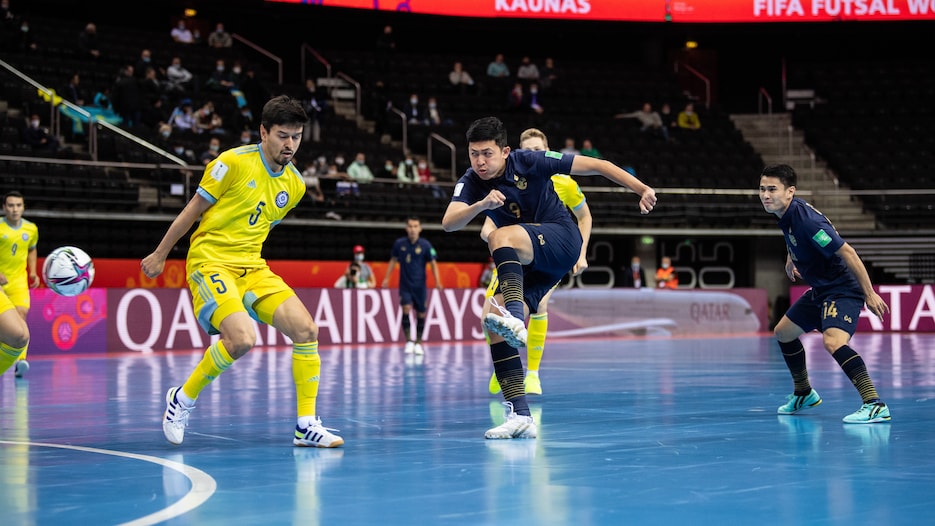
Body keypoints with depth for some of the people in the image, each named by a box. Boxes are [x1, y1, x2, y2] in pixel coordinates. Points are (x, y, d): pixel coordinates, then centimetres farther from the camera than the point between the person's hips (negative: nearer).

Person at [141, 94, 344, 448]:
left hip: (252, 267, 6)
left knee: (306, 329, -10)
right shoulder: (234, 162, -10)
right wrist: (160, 254, 6)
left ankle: (307, 425, -1)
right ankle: (183, 399, -3)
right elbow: (193, 209, -1)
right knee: (242, 339, -27)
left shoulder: (295, 185, 7)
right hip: (210, 261, -6)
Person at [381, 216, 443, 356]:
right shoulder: (399, 243, -2)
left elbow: (433, 263, -7)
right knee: (406, 309, -18)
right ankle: (409, 341, -12)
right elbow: (393, 260, 11)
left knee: (421, 314, 5)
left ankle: (418, 343, 20)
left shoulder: (425, 245, -8)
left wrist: (437, 281, -18)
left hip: (420, 286, 0)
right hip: (405, 286, 0)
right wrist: (386, 278, 9)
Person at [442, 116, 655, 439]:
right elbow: (449, 223, -23)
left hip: (561, 241, -5)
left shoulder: (529, 161, -13)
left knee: (500, 236, -33)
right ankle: (520, 415, -17)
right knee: (493, 322, -16)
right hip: (527, 266, 5)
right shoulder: (471, 183, -4)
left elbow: (596, 165, -8)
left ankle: (514, 319, -55)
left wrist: (642, 189, -14)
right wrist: (481, 204, -41)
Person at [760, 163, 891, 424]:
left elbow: (847, 252, -27)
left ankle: (875, 405, -37)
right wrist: (791, 257, 25)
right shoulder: (784, 215, 0)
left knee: (833, 341, -33)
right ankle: (803, 393, 40)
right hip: (820, 290, 11)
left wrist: (870, 294, -25)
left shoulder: (806, 220, -28)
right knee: (783, 332, 22)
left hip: (842, 289, -11)